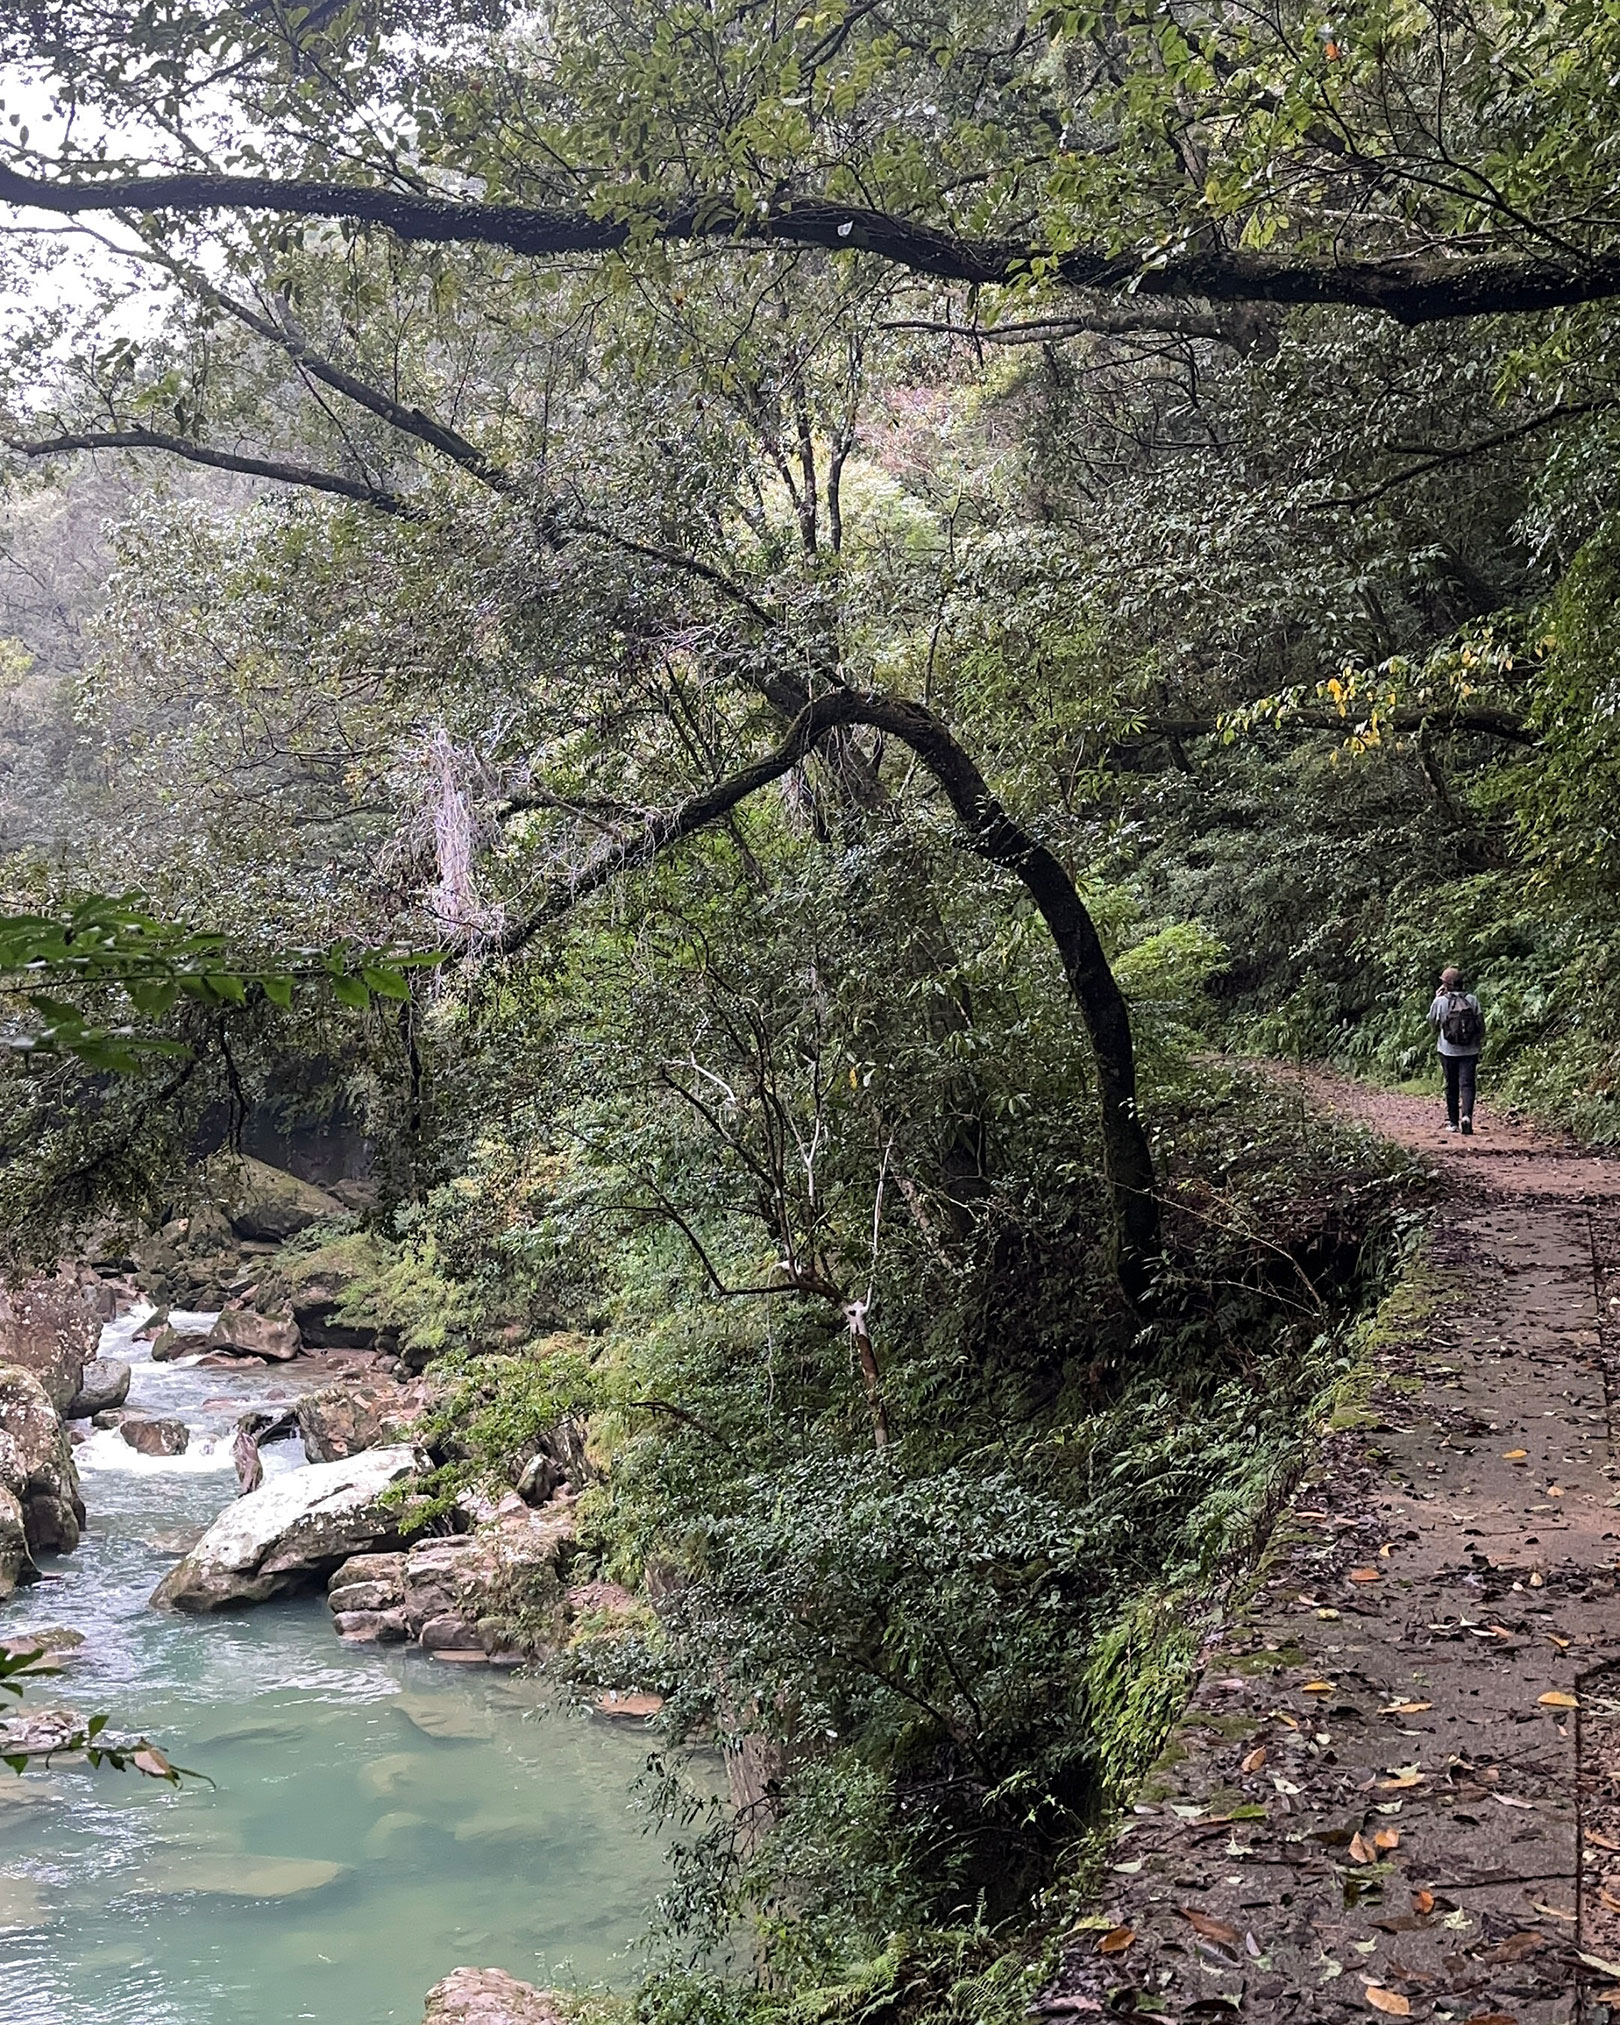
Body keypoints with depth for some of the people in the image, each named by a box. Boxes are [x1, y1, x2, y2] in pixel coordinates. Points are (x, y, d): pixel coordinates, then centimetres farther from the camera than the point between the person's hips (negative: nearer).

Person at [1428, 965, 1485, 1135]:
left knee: (1451, 1086, 11)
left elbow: (1433, 1024, 8)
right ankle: (1467, 1115, -24)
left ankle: (1453, 1122, 16)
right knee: (1467, 1084, -2)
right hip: (1469, 1051, 0)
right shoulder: (1472, 1000, -2)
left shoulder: (1440, 1001, -6)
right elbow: (1481, 1024, 0)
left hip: (1448, 1051, 0)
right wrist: (1480, 1044, 14)